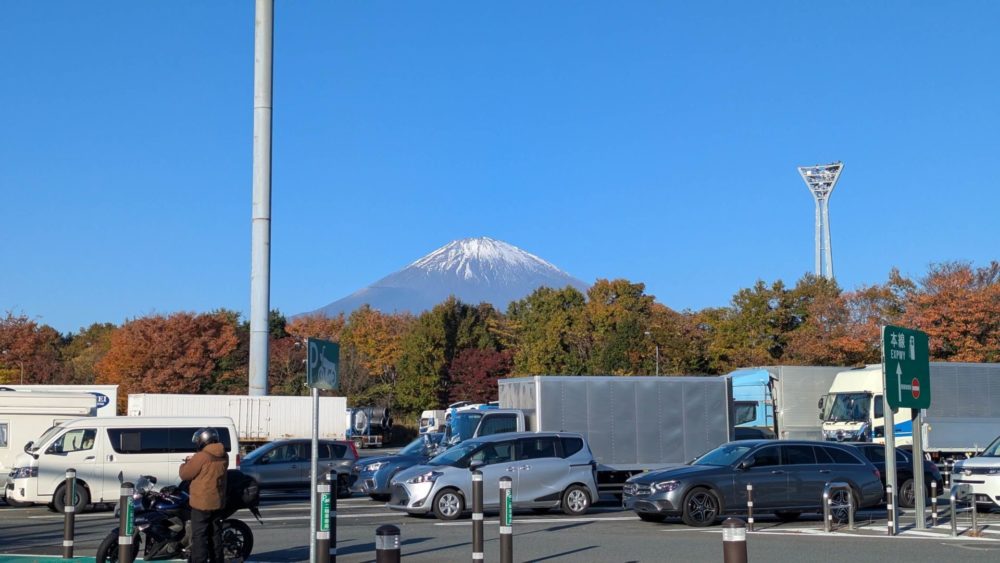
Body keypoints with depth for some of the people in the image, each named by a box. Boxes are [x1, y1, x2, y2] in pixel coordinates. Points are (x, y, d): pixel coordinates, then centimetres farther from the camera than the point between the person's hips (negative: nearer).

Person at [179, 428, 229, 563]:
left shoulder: (201, 457, -18)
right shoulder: (223, 456, 4)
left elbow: (184, 474, -10)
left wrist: (186, 464, 10)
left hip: (202, 503, -7)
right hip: (218, 502, 7)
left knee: (199, 537, -3)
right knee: (215, 534, 16)